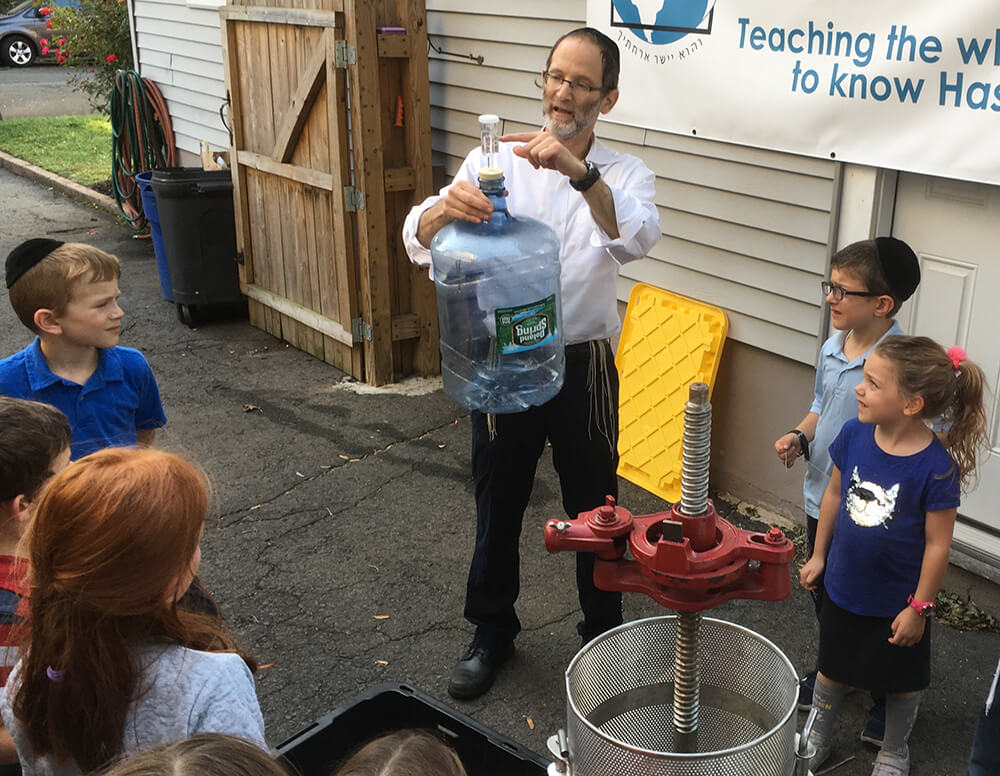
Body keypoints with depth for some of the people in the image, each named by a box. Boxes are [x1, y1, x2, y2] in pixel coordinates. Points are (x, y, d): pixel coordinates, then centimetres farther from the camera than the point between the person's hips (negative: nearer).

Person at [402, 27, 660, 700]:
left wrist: (581, 173, -44)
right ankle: (492, 633, 36)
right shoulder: (494, 163, -2)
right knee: (498, 506, 15)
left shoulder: (625, 176, -2)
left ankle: (605, 635, 35)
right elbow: (419, 243, -16)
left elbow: (638, 239, -27)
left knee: (593, 510, 12)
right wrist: (445, 208, -39)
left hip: (583, 366, 0)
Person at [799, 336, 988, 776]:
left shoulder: (936, 468, -27)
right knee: (832, 668, 23)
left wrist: (920, 607, -13)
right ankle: (818, 736, 47)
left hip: (898, 602, -4)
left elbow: (937, 544, -19)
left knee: (901, 681, 20)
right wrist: (818, 555, 9)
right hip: (843, 588, 4)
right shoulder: (854, 435, -14)